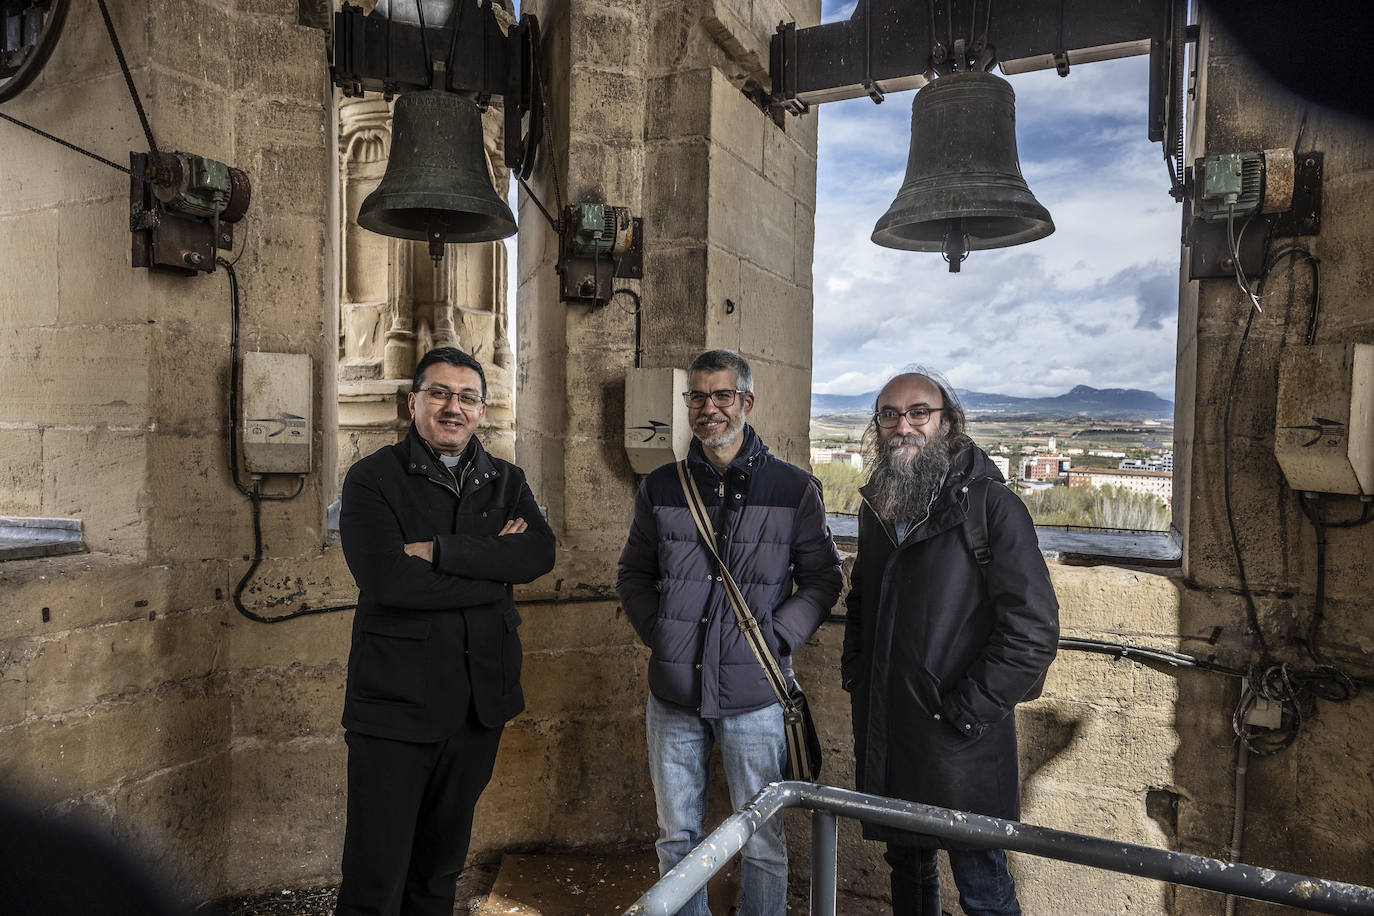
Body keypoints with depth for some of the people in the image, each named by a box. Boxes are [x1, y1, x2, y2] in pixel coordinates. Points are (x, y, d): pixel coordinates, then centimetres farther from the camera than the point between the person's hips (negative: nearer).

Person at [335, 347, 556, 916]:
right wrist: (494, 567, -13)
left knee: (441, 868, 21)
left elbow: (541, 552, -10)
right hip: (395, 700, -4)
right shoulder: (373, 478, -4)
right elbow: (386, 578, -20)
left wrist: (440, 550, -19)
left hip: (480, 699, 4)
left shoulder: (505, 482, 8)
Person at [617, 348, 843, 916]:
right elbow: (633, 574, 14)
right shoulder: (661, 488, 5)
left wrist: (774, 639, -7)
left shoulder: (794, 489, -2)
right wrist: (657, 634, 1)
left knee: (763, 842, 10)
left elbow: (822, 580, 3)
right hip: (673, 693, 3)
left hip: (754, 695, -2)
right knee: (676, 837, 17)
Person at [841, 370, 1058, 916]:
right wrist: (854, 672, 10)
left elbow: (1034, 628, -16)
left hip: (962, 746, -6)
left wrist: (967, 709, -16)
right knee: (907, 867, 22)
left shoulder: (990, 505, -13)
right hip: (882, 735, 6)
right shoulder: (875, 507, 8)